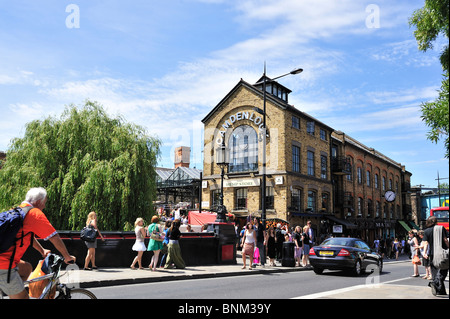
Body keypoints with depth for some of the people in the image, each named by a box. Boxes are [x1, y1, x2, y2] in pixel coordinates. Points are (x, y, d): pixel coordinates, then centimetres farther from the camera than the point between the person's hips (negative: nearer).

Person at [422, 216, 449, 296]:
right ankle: (436, 282, -23)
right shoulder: (441, 228, 0)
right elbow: (445, 240, -4)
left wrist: (425, 253, -10)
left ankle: (440, 291, 9)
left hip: (432, 254, 2)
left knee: (435, 271, 9)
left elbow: (426, 243, -6)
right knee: (443, 270, 3)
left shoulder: (426, 231, 3)